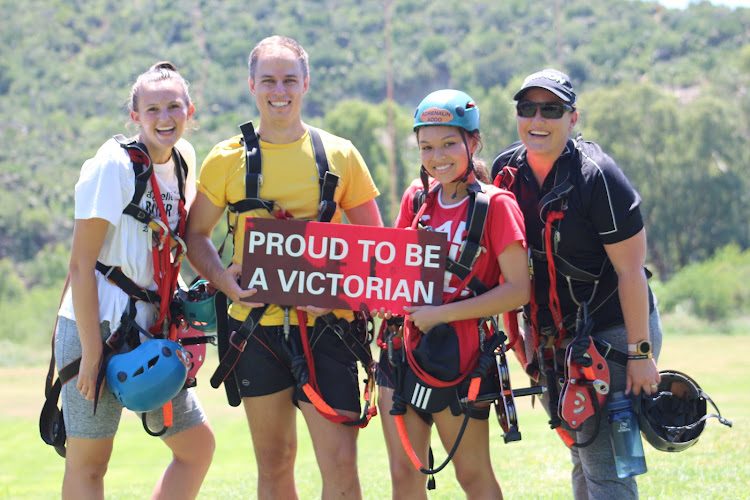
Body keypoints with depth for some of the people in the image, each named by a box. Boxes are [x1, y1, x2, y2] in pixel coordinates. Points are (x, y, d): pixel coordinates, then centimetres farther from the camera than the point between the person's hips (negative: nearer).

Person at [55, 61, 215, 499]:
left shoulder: (184, 160, 8)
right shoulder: (113, 166, -14)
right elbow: (81, 265, -15)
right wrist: (92, 354, -19)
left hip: (150, 332, 8)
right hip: (97, 329, -8)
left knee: (198, 446, 9)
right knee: (87, 463, -3)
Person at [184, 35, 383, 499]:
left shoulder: (339, 155, 4)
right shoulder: (227, 160, 5)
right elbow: (196, 234, 13)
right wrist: (223, 278, -8)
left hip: (324, 324, -1)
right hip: (256, 325, 1)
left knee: (340, 461, -9)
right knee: (274, 462, 9)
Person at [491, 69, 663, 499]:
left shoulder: (598, 176, -18)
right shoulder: (506, 171, 2)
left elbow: (630, 271, -17)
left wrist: (640, 354, -18)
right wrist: (523, 334, 14)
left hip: (614, 330, -7)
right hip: (553, 335, 7)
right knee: (583, 453, 15)